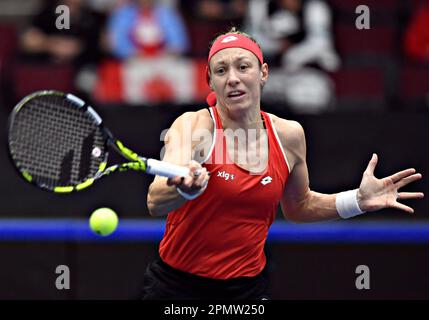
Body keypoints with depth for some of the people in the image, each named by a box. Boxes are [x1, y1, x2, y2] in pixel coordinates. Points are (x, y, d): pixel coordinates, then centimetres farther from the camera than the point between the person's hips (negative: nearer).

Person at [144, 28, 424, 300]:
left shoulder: (289, 135, -3)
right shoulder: (193, 126, -16)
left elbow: (297, 207, 15)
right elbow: (155, 204, -31)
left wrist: (357, 201, -1)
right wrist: (186, 188, -53)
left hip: (248, 288, 3)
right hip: (176, 284, -3)